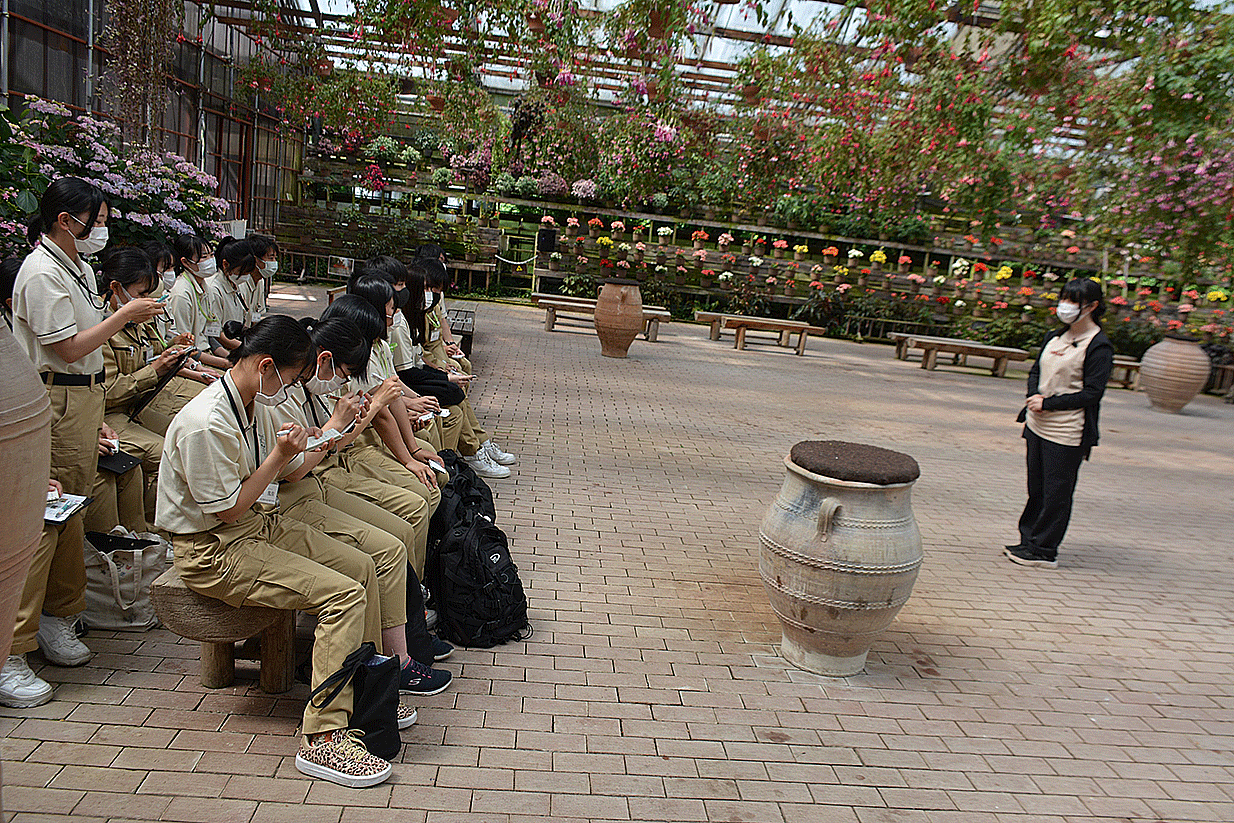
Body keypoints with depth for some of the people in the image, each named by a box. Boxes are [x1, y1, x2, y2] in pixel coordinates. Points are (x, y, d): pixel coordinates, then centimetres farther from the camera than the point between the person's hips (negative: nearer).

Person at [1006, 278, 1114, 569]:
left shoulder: (1099, 346, -9)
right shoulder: (1054, 337, 13)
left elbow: (1091, 393, -14)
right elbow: (1036, 372, 18)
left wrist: (1048, 403, -17)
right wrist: (1035, 396, -3)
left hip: (1067, 433, -7)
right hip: (1038, 425, 7)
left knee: (1056, 492, 0)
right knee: (1036, 488, 14)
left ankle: (1044, 551, 8)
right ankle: (1029, 542, 24)